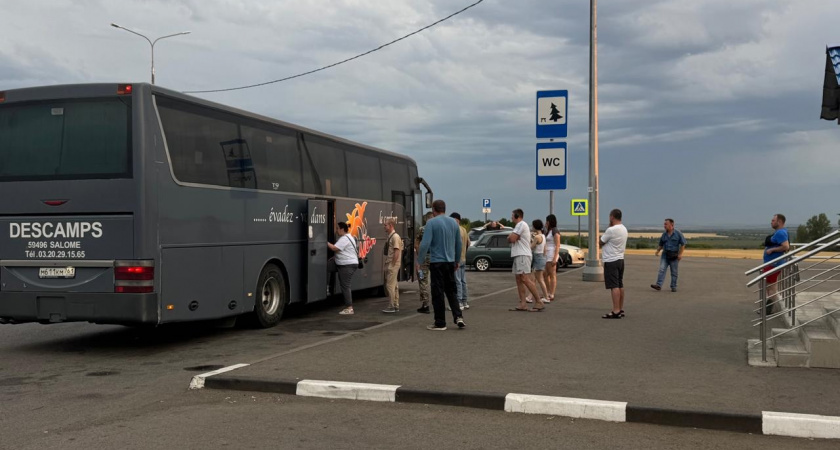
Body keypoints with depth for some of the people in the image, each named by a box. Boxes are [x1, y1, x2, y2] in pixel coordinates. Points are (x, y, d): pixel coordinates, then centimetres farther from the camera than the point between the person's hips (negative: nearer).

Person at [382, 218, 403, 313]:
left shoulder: (395, 236, -14)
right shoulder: (390, 236, 15)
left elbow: (396, 252, -19)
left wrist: (392, 265, -19)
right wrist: (387, 265, 16)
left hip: (393, 265, -10)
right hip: (389, 264, 10)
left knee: (390, 285, -9)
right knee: (393, 285, 13)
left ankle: (391, 307, -6)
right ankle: (396, 306, 19)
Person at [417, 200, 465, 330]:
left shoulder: (431, 223, -9)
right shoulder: (453, 223, 8)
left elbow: (425, 244, -16)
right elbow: (459, 244, 14)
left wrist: (419, 259, -7)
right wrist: (456, 261, 26)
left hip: (437, 262, -5)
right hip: (450, 262, 5)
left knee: (438, 293, 2)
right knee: (451, 291, 16)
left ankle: (440, 323, 6)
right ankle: (458, 316, 2)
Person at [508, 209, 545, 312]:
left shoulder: (521, 224, -10)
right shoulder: (519, 225, 24)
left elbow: (511, 239, -17)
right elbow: (510, 239, 19)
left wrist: (511, 236, 3)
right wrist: (512, 237, 0)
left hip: (522, 255, -11)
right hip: (518, 255, 11)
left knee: (525, 279, -16)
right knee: (519, 280, 5)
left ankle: (539, 302, -16)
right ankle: (523, 304, 2)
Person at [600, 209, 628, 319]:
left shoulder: (611, 230, -19)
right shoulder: (624, 229, 10)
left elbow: (600, 242, -9)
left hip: (611, 261, -9)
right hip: (620, 259, 9)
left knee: (614, 286, -11)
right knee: (620, 285, 14)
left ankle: (616, 311, -14)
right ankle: (621, 310, 20)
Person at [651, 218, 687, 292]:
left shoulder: (678, 233, -3)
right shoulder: (664, 234, 8)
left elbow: (683, 244, -2)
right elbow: (661, 245, 17)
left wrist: (680, 254, -11)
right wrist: (658, 251, -1)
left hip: (674, 256, -3)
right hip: (665, 255, 3)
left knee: (674, 272, 4)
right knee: (662, 269, -11)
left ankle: (673, 287, 13)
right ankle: (658, 285, -18)